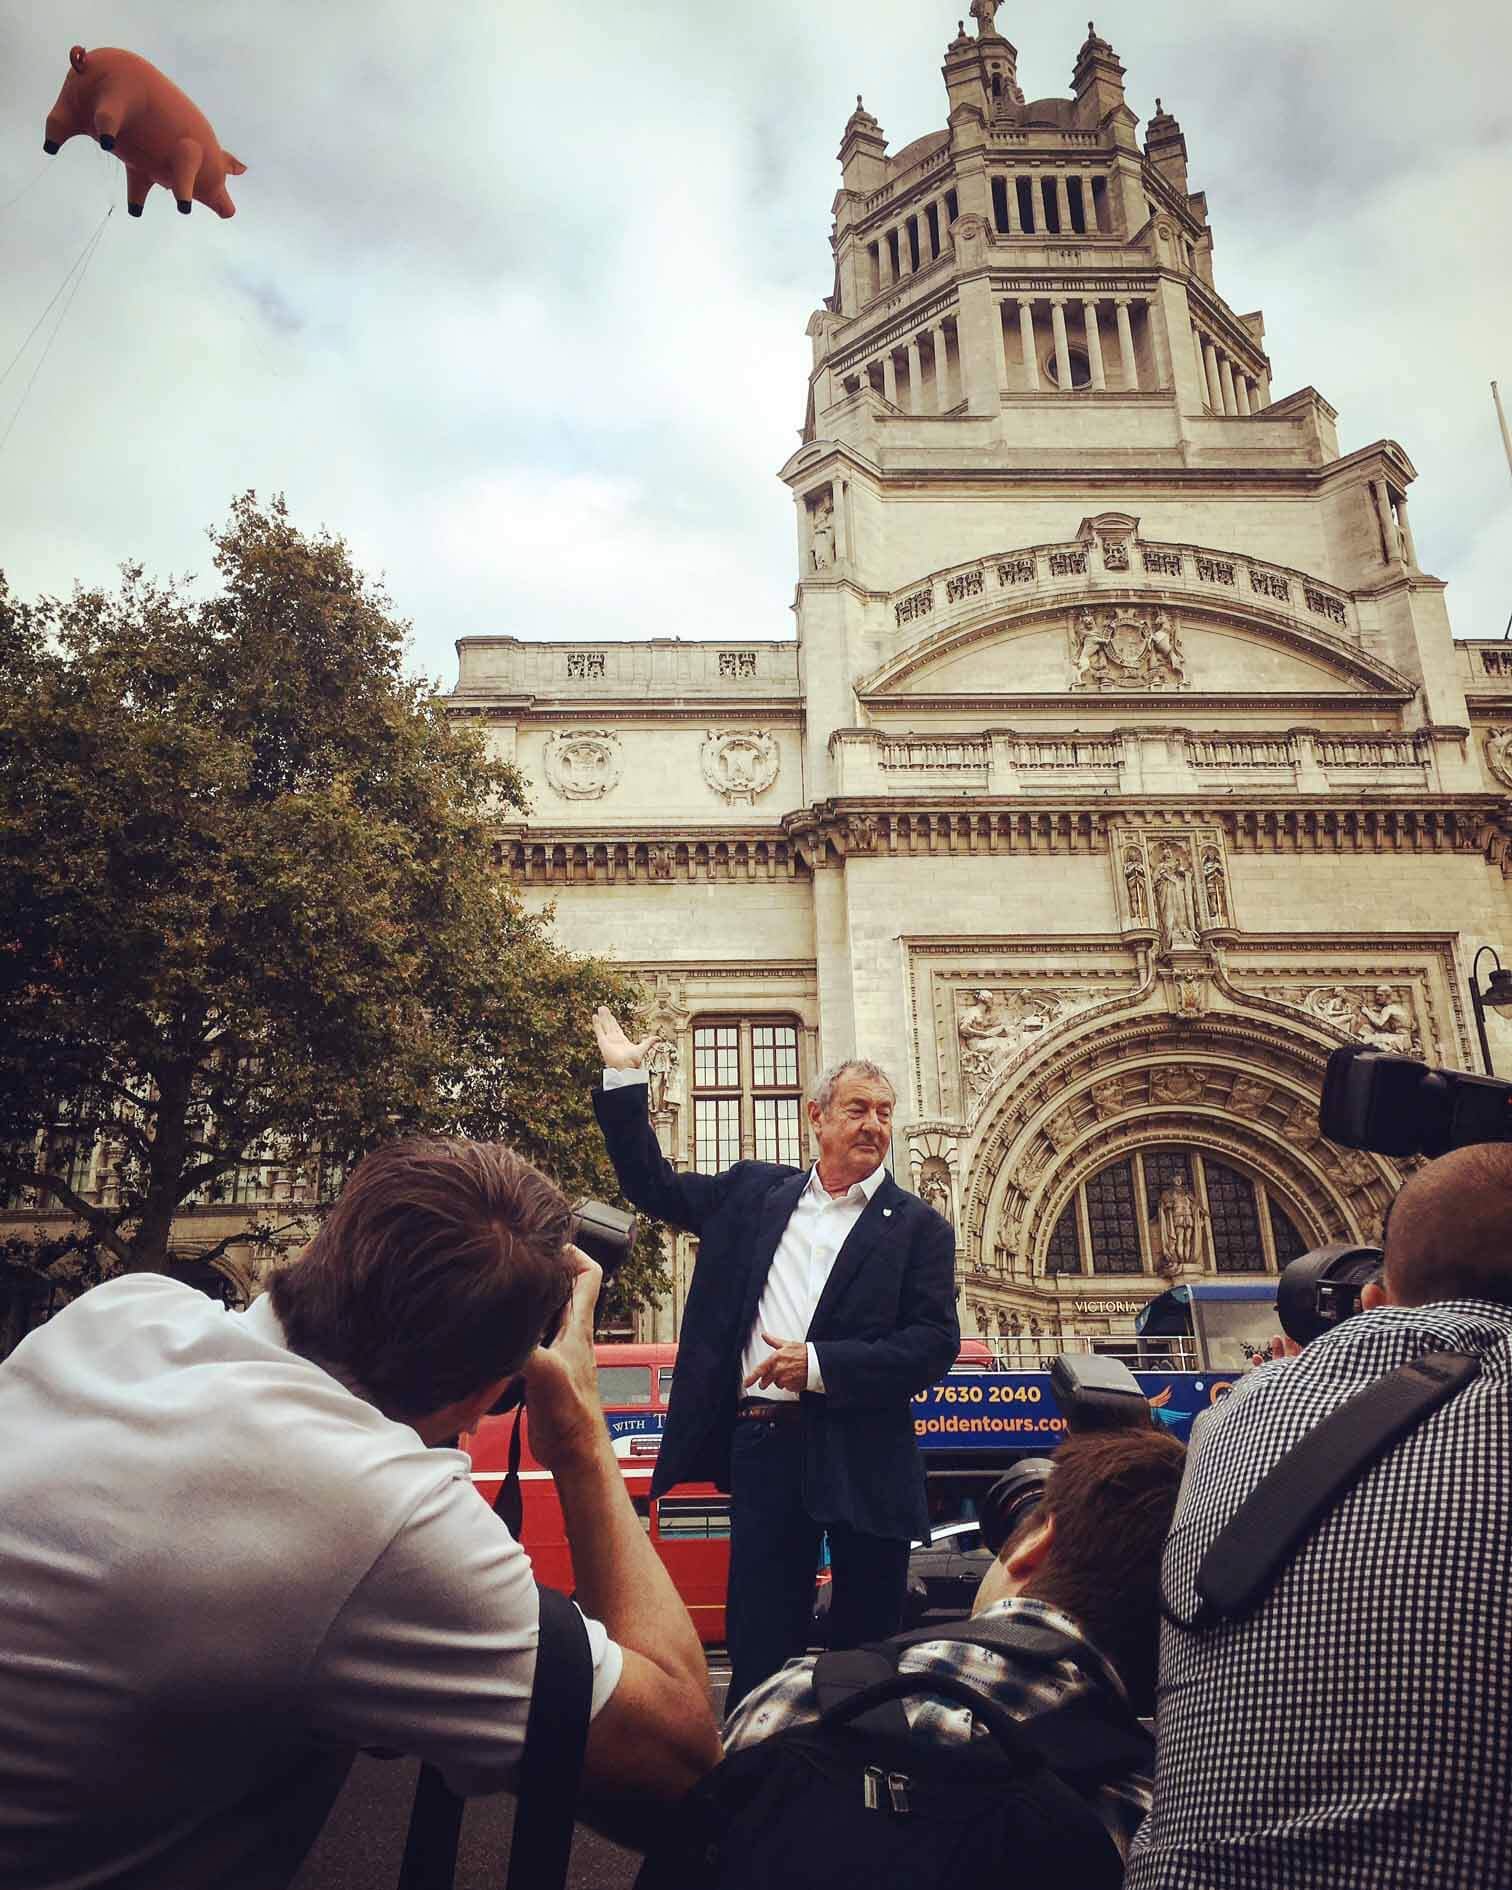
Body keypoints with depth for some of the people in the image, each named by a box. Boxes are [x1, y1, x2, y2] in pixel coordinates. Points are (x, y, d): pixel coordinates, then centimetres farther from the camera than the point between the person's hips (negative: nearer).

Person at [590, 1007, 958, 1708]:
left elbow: (936, 1343, -6)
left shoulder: (918, 1227, 1)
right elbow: (653, 1185, 15)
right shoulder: (752, 1191, 9)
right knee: (756, 1639, 9)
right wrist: (623, 1078, 8)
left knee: (866, 1644, 11)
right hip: (760, 1445, 2)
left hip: (862, 1459, -1)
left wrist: (821, 1363, -15)